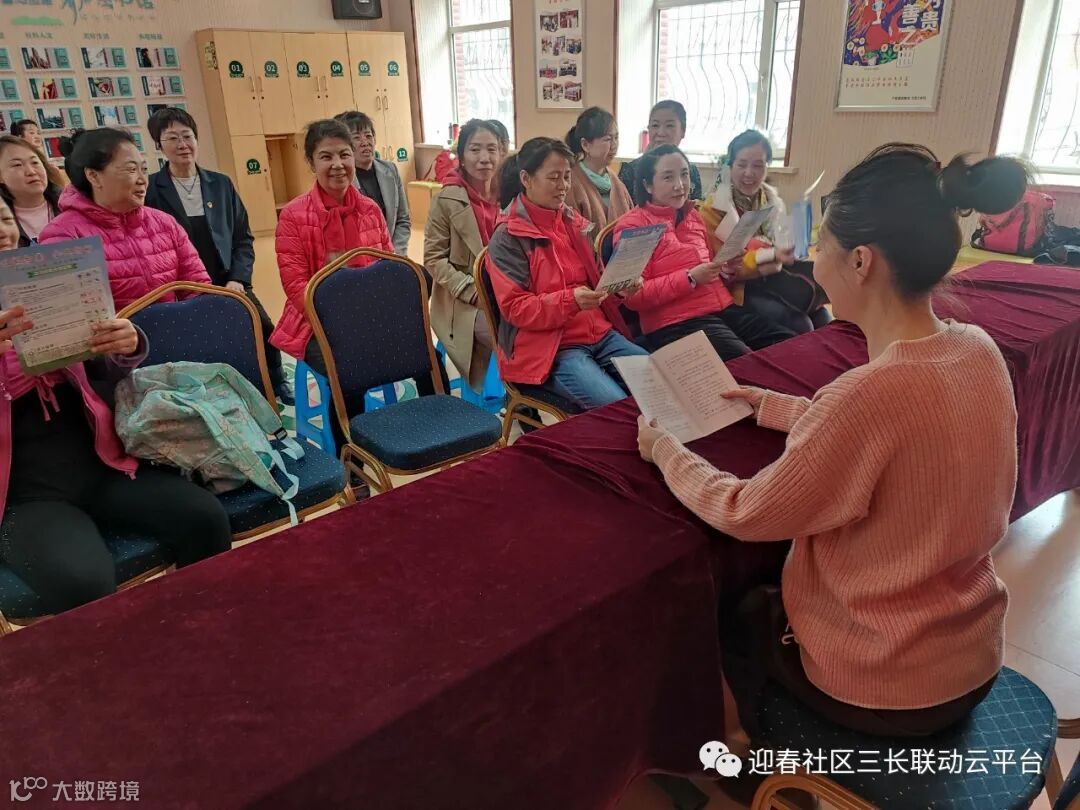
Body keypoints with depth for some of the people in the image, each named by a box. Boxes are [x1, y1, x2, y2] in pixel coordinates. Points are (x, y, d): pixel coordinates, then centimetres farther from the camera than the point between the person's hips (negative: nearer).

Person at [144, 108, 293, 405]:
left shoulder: (221, 184, 10)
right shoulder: (150, 189, -1)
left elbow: (243, 237, 11)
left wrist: (238, 279, -3)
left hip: (229, 284, 3)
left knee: (264, 328, -11)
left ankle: (276, 385, 14)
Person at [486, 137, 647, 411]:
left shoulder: (573, 222, 13)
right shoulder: (507, 239, -7)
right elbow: (515, 309, -12)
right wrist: (570, 301, -27)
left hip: (600, 334, 7)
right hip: (548, 347, -7)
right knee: (618, 408, -26)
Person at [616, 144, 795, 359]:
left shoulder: (693, 215, 18)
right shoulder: (631, 226, -2)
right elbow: (633, 297, -10)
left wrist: (726, 268, 7)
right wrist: (690, 278, -15)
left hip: (724, 309, 7)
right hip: (676, 323, -7)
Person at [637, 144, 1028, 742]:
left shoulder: (873, 391, -36)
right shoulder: (979, 351, -10)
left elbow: (743, 516, -22)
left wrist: (663, 449, -6)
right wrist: (773, 406, 13)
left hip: (881, 687, -6)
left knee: (727, 612, 22)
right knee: (767, 588, 29)